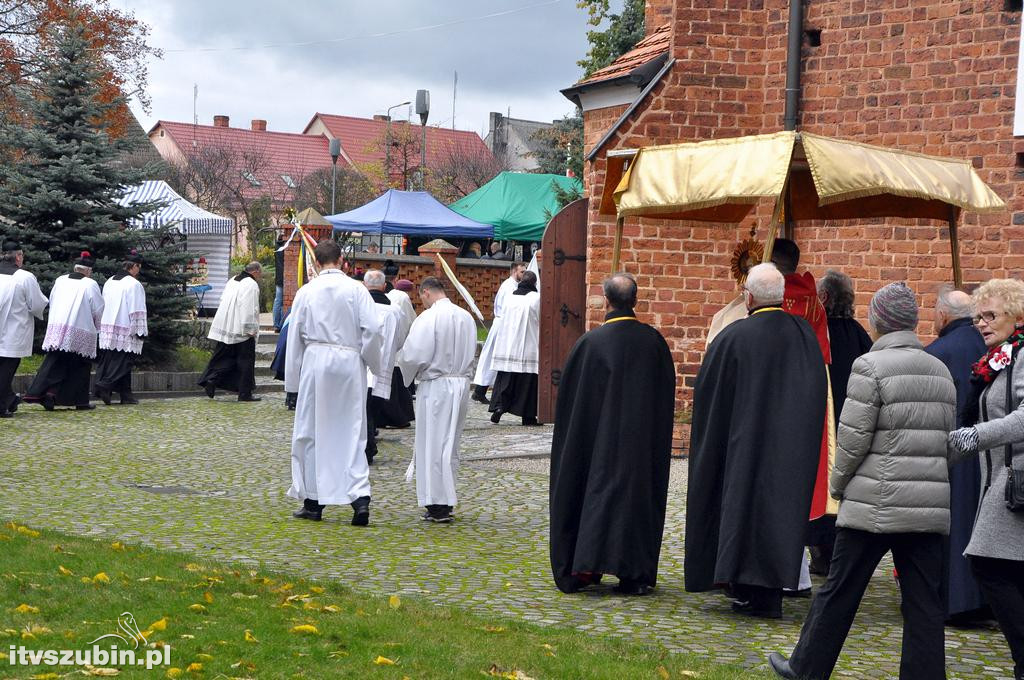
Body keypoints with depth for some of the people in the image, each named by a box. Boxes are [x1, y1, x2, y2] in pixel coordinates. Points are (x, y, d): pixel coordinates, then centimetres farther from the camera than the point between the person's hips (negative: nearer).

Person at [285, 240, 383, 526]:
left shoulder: (306, 291, 2)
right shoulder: (355, 289, -2)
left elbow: (295, 334, 5)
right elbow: (373, 328, -7)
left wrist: (293, 377, 13)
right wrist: (371, 361, 9)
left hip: (316, 362, 0)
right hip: (349, 363, 0)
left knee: (311, 430, 9)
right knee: (351, 433, 5)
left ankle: (313, 502, 14)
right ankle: (360, 496, -7)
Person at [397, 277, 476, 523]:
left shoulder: (428, 318, -15)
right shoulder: (466, 317, 7)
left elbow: (414, 355, -17)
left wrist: (408, 374, 2)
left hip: (435, 386, -7)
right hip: (462, 384, 7)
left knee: (433, 444, 1)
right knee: (451, 445, 15)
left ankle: (439, 506, 3)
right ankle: (447, 501, 21)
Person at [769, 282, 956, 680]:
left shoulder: (871, 367, -9)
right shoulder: (941, 371, 12)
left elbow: (853, 438, -11)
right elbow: (950, 440, 14)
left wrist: (837, 484, 4)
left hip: (876, 503, -5)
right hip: (931, 504, 6)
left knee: (840, 591, 7)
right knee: (923, 602, 6)